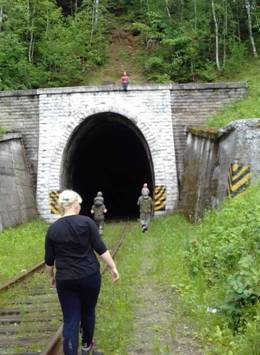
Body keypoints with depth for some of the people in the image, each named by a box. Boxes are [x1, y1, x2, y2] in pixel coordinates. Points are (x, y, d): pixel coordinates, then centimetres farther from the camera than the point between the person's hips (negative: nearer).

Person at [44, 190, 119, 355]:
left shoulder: (53, 229, -1)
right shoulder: (86, 222, -8)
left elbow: (49, 259, 5)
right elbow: (101, 248, -10)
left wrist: (51, 277, 20)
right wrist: (113, 268, -2)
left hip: (65, 280, 0)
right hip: (90, 276, 0)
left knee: (70, 320, 4)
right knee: (88, 312, 21)